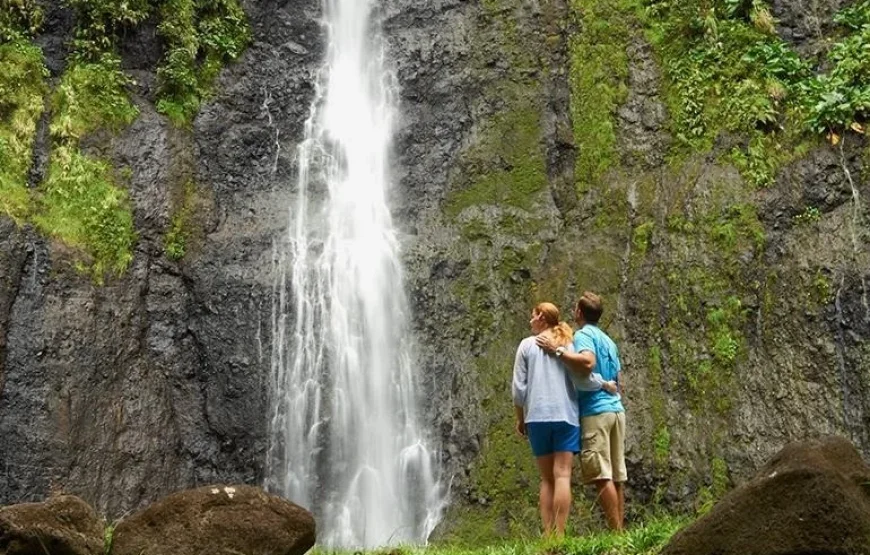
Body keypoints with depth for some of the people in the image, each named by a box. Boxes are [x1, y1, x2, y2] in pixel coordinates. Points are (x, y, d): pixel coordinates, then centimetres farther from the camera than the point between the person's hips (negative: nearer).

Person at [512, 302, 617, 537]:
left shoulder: (527, 344, 6)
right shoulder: (567, 344, 7)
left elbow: (518, 388, 2)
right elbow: (581, 379, -6)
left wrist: (520, 418, 14)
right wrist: (605, 384, 12)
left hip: (537, 417, 1)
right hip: (565, 416, 0)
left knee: (546, 479, 7)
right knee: (562, 475, -5)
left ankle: (548, 535, -1)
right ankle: (558, 534, -13)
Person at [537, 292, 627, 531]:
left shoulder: (583, 334, -3)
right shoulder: (609, 341, 23)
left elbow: (587, 362, -23)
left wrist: (558, 350, -16)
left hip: (595, 411, -9)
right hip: (616, 410, 9)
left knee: (602, 475, -11)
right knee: (616, 476, 6)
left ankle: (616, 532, -15)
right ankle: (620, 529, 6)